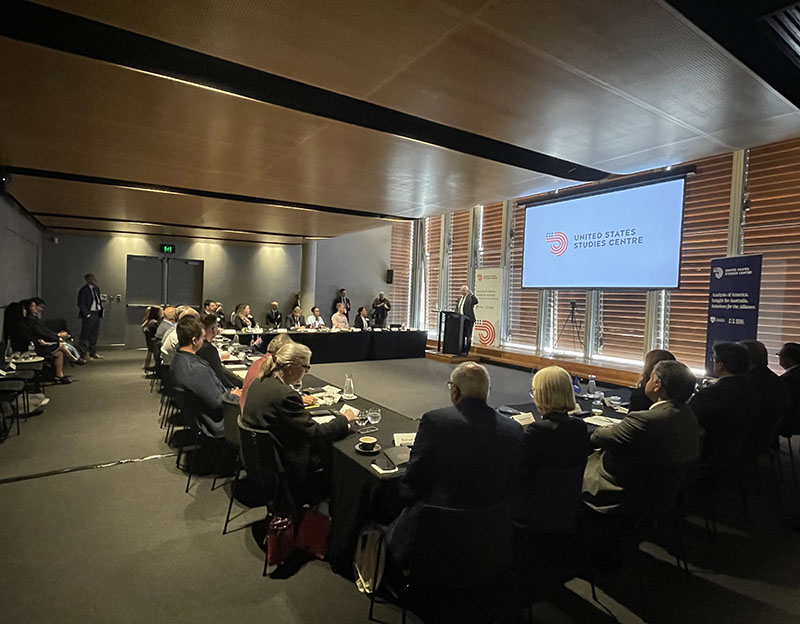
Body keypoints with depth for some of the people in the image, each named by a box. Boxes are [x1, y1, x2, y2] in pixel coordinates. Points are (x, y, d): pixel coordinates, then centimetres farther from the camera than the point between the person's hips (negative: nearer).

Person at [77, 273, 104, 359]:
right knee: (85, 335, 0)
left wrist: (101, 310, 8)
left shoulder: (96, 288, 11)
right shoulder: (84, 290, -11)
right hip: (88, 315, -8)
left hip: (96, 314, 8)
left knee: (94, 335, 14)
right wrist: (87, 314, -16)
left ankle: (93, 353, 23)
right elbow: (81, 304, -12)